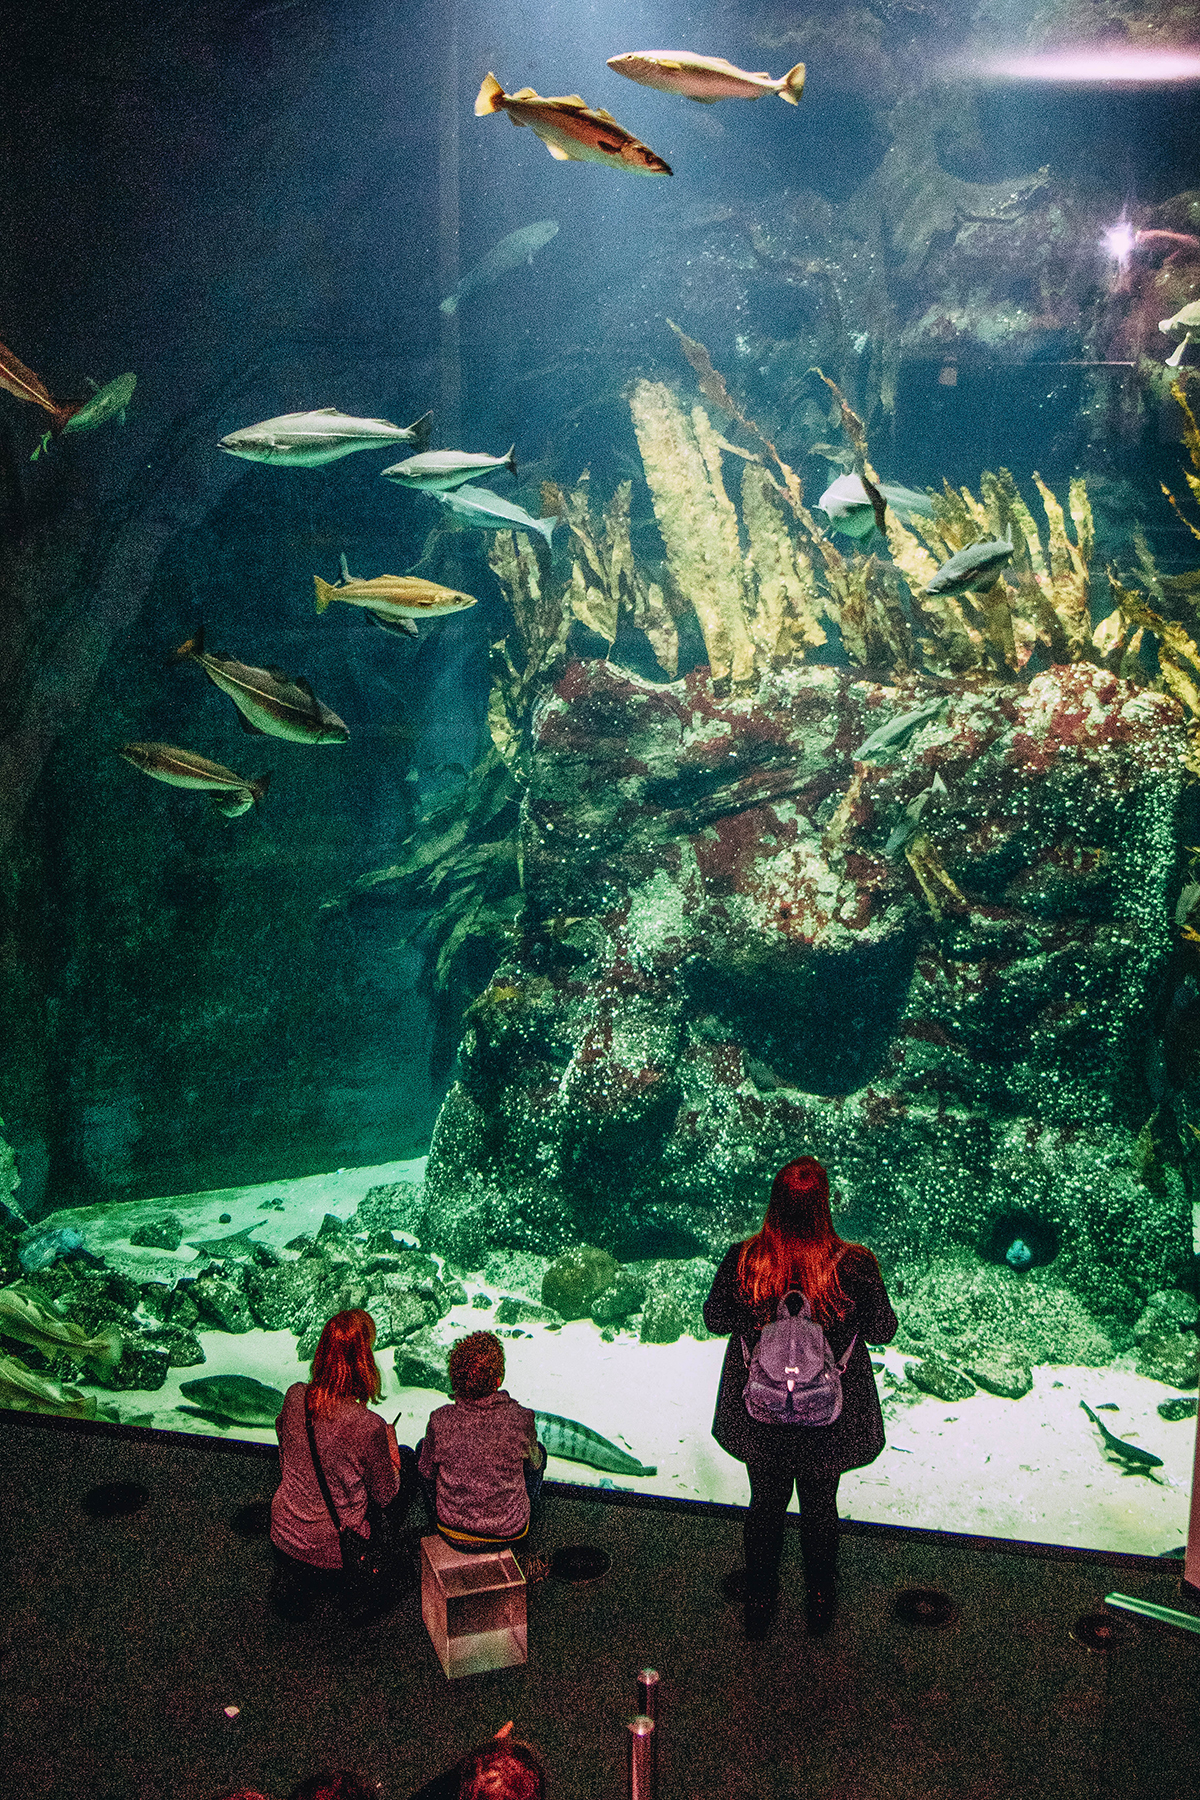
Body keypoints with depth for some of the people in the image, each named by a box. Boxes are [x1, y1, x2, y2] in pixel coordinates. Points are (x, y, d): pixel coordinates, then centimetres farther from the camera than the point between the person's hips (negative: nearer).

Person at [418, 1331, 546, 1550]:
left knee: (423, 1446, 24)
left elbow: (427, 1472, -3)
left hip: (454, 1535, 0)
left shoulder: (440, 1420, -22)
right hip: (510, 1532, 0)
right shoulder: (521, 1419, -23)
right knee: (539, 1452, 24)